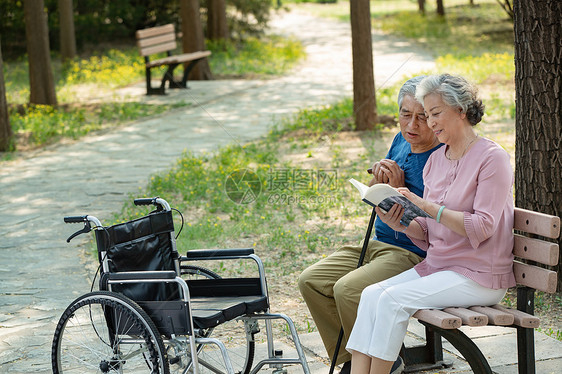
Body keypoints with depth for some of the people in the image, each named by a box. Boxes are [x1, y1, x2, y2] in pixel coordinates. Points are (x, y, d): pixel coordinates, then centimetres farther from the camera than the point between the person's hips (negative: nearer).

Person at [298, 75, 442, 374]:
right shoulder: (402, 141, 10)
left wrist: (400, 189, -20)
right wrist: (378, 177, -2)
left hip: (415, 254, -9)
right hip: (377, 245, 9)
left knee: (348, 290, -28)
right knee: (311, 281, -2)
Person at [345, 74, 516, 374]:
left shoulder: (492, 158, -9)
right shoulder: (435, 160, 13)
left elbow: (482, 227, -18)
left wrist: (428, 206, -22)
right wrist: (402, 225, -8)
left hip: (478, 277, -7)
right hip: (436, 266, 7)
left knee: (394, 299, -24)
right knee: (371, 294, -14)